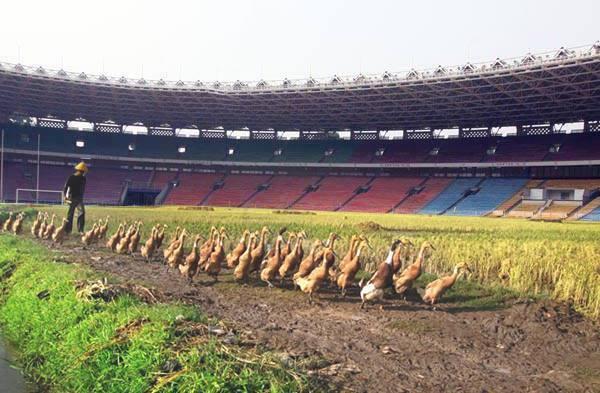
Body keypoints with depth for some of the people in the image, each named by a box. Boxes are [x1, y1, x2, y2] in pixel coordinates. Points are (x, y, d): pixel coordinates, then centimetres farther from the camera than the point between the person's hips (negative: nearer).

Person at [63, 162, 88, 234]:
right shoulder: (71, 177, -6)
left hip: (79, 198, 3)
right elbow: (66, 186, -7)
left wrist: (81, 196, 12)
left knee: (81, 212, -12)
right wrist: (65, 196, -16)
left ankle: (80, 230, -11)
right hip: (71, 198, -3)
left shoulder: (83, 178, 6)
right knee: (70, 214, 4)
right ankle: (68, 230, 15)